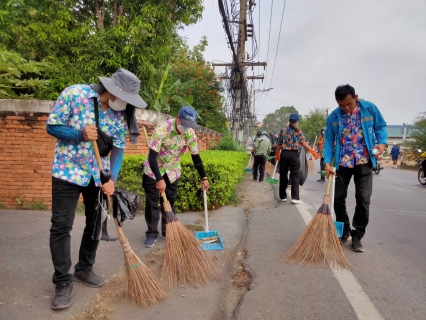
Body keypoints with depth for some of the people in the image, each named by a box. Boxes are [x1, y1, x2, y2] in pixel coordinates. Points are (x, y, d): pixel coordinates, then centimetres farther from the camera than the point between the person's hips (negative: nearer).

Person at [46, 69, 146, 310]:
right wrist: (81, 134, -27)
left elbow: (119, 149, -4)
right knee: (61, 226, -4)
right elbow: (52, 126, -10)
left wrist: (112, 179, -16)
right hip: (68, 171, -4)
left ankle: (84, 269, 30)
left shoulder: (121, 114, -5)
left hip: (100, 175, 4)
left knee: (96, 223, 11)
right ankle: (63, 282, 9)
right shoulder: (74, 94, -15)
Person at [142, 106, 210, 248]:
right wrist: (159, 179, -38)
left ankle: (167, 231, 21)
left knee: (170, 201, 7)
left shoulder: (190, 133, -16)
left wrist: (203, 177, -2)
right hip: (153, 169, -3)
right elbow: (152, 156, -32)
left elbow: (196, 156, -5)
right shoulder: (162, 128, -31)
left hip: (173, 170, 4)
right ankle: (152, 234, 10)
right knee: (152, 201, -1)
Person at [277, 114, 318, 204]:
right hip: (294, 154, -3)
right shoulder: (298, 131, 1)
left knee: (283, 175, 10)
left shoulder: (283, 130, 8)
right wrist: (313, 152, -4)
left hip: (284, 154, 3)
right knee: (295, 176, 2)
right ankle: (295, 197, -3)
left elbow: (279, 144, 8)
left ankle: (283, 196, 17)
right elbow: (304, 143, -8)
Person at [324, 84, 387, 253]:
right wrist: (327, 162, -14)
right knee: (338, 198, 5)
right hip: (342, 163, 1)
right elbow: (329, 141, -2)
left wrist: (382, 143, -12)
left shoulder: (369, 108, -4)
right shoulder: (333, 117, -3)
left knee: (363, 199, -4)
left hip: (364, 162, -1)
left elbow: (380, 126, 7)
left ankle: (357, 236, 10)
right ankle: (344, 232, 24)